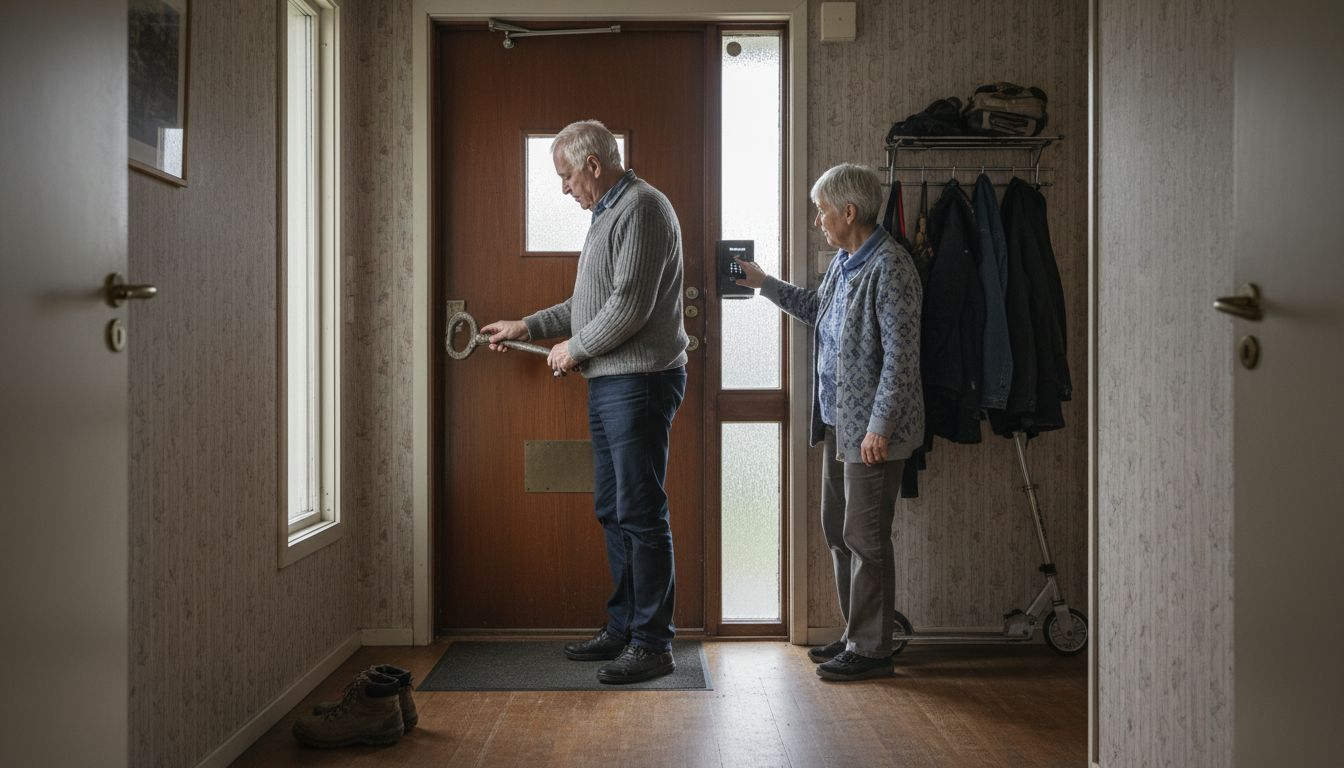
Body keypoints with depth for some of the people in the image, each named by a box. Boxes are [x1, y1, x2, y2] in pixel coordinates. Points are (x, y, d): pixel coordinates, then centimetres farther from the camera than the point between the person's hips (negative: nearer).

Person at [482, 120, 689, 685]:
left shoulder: (641, 208, -11)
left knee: (641, 514, -7)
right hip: (609, 383, 10)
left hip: (640, 381, -10)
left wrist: (574, 349, -8)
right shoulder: (608, 213, 21)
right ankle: (623, 627, 23)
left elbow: (630, 305, -20)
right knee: (613, 511, 13)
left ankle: (653, 643, -1)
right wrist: (526, 327, 24)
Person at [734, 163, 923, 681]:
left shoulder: (890, 267, -18)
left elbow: (900, 355, -21)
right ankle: (855, 635, 29)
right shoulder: (844, 261, 12)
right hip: (839, 421, 10)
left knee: (865, 538, -2)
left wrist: (879, 426, -22)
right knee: (838, 531, 16)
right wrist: (764, 283, 28)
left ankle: (871, 650, 11)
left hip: (873, 428, -10)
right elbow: (819, 310, 30)